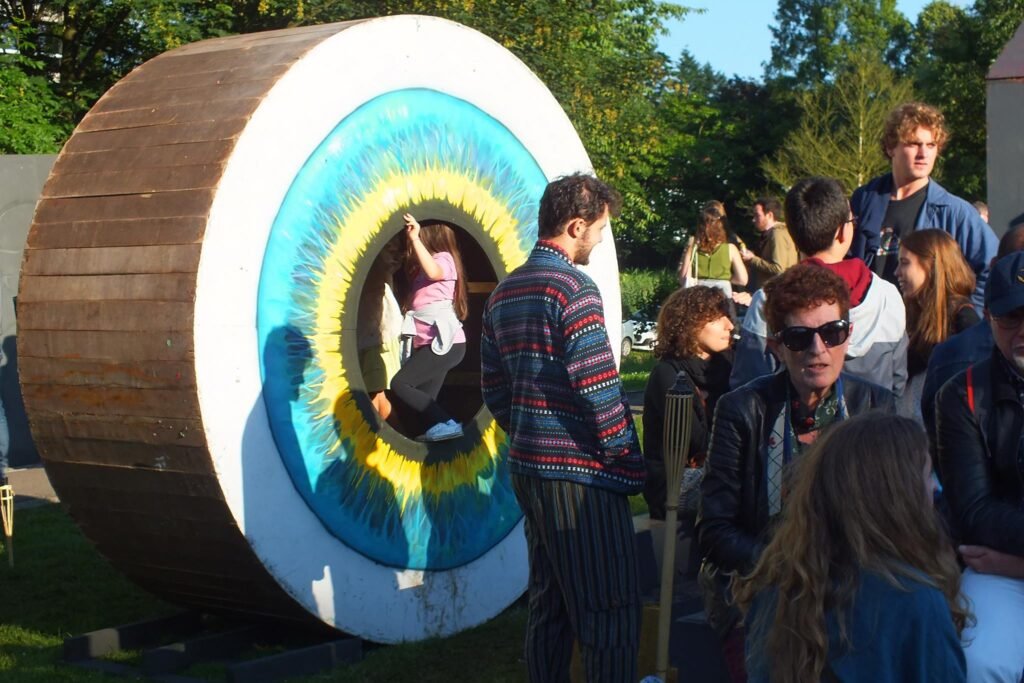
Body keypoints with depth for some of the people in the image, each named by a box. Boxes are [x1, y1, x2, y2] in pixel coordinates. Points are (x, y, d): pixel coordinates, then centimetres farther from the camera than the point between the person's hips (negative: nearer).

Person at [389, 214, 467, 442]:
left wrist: (415, 238, -30)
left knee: (399, 384, -17)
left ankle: (446, 424, -21)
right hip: (432, 344, 10)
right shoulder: (421, 270, 25)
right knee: (425, 400, 3)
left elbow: (433, 272, -27)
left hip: (445, 342, -10)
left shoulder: (443, 258, -4)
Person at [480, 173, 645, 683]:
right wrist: (629, 459, -10)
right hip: (580, 472, -9)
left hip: (528, 468, 9)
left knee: (549, 604, 16)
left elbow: (493, 389, 16)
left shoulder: (504, 292, 13)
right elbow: (599, 389, -18)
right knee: (612, 614, -5)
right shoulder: (574, 288, -13)